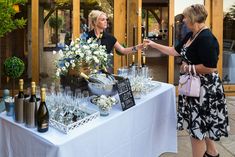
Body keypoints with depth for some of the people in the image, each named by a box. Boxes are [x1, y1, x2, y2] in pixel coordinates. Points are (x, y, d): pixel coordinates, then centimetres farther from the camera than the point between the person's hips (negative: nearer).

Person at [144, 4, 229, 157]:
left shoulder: (206, 38, -23)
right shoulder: (191, 35, 7)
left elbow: (210, 67, -29)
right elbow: (175, 51, 17)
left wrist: (188, 67, -17)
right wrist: (154, 44, 17)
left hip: (204, 87, -10)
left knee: (198, 126, 2)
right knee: (202, 123, 21)